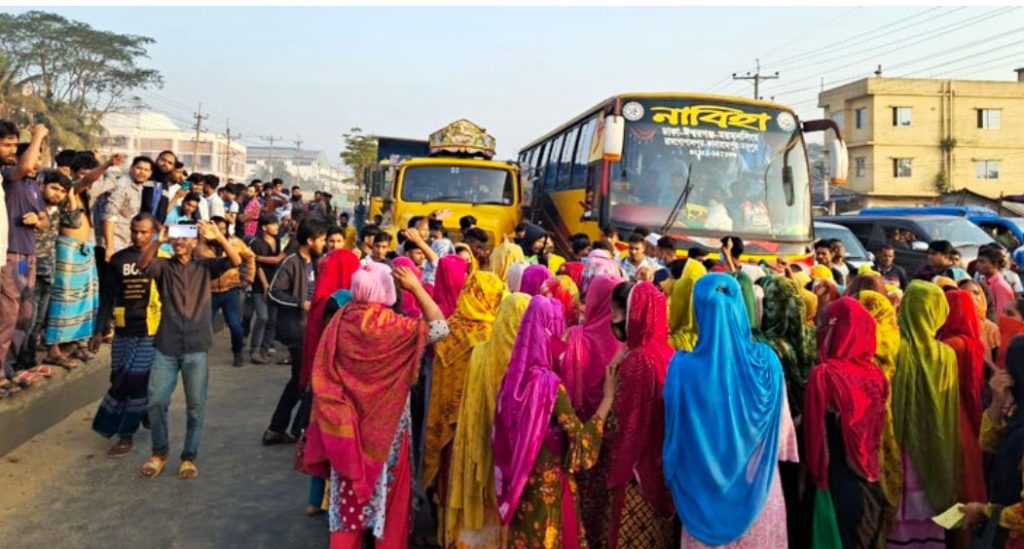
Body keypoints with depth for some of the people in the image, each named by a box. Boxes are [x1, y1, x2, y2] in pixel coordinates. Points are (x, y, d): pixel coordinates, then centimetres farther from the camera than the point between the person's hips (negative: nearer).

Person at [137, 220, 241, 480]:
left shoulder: (205, 267, 8)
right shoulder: (163, 267, 8)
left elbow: (236, 261, -7)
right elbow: (142, 263, -14)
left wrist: (218, 237, -23)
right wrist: (158, 241, -31)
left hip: (196, 348, 0)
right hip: (165, 347, 1)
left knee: (195, 406, 4)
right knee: (155, 401, 1)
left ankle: (189, 457, 18)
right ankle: (159, 452, 22)